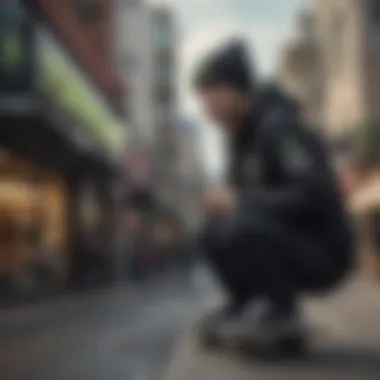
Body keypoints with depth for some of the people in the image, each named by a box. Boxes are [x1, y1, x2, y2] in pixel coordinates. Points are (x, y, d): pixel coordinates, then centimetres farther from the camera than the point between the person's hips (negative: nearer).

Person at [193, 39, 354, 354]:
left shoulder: (279, 127, -19)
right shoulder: (240, 133, 7)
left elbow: (313, 196, -30)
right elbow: (243, 192, 15)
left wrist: (241, 201, -27)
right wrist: (224, 202, -7)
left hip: (325, 253, -8)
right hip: (293, 242, 8)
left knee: (246, 225, -31)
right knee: (213, 232, -1)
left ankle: (284, 315, -12)